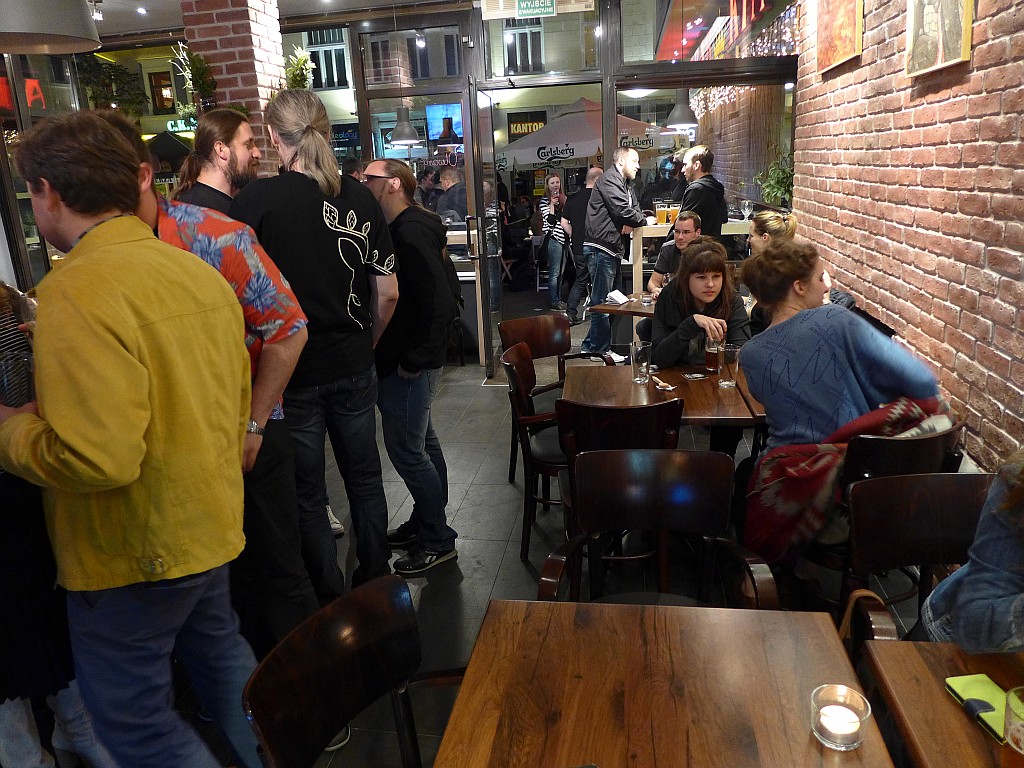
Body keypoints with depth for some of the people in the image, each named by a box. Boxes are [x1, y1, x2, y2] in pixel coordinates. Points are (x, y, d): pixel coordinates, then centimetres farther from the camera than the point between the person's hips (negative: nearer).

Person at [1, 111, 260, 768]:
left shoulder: (78, 289, -22)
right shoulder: (199, 272, 2)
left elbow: (97, 459, -29)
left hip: (134, 554, -8)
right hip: (211, 524, 8)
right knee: (220, 653, 27)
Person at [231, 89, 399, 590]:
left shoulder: (255, 200, -12)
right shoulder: (359, 197, -1)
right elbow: (388, 293, 1)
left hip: (291, 373, -3)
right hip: (354, 369, 4)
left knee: (307, 495, 12)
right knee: (364, 479, 19)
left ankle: (331, 602, 26)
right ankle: (375, 585, 35)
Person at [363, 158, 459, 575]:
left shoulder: (411, 232, -19)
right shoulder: (399, 228, 12)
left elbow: (438, 300, -26)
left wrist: (415, 359, -23)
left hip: (409, 366, -10)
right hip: (401, 361, 10)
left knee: (406, 451, -2)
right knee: (422, 444, 19)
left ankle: (437, 540, 12)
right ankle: (425, 522, 35)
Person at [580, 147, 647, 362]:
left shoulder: (626, 185, 23)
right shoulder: (610, 179, -10)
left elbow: (634, 208, 17)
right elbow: (623, 210, -20)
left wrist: (630, 223, -5)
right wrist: (643, 220, -5)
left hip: (612, 249, 11)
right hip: (601, 248, -10)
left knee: (604, 300, 13)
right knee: (602, 302, -7)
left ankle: (591, 347, 19)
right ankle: (600, 350, -2)